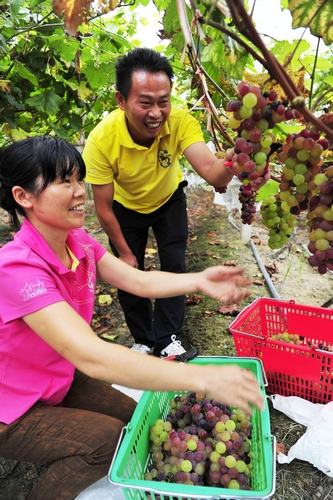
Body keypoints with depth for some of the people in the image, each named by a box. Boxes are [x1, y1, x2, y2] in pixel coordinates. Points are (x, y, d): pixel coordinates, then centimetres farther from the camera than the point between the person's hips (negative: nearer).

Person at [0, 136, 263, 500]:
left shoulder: (78, 242, -9)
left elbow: (139, 281, -10)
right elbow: (90, 356, -44)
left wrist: (199, 281, -28)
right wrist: (202, 377, -47)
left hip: (60, 380, 7)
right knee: (106, 438, -17)